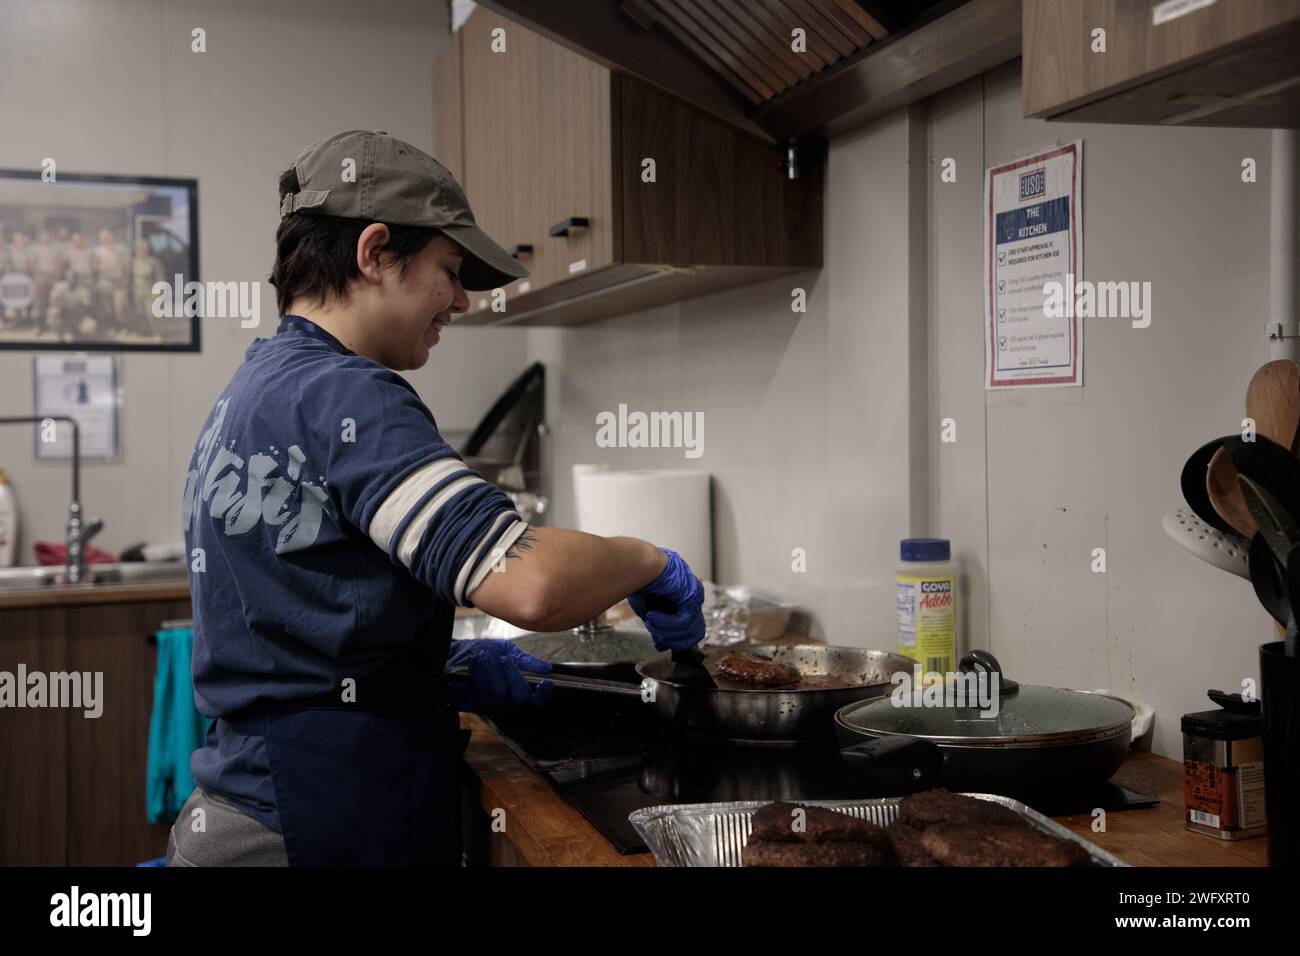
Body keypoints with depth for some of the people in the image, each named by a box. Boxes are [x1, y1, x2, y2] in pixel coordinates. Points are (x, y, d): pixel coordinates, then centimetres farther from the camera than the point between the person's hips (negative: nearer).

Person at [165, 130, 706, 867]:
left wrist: (445, 671, 10)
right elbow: (532, 583, -30)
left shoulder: (252, 392, 12)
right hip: (319, 833, -9)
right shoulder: (342, 398, -18)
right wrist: (652, 563, -11)